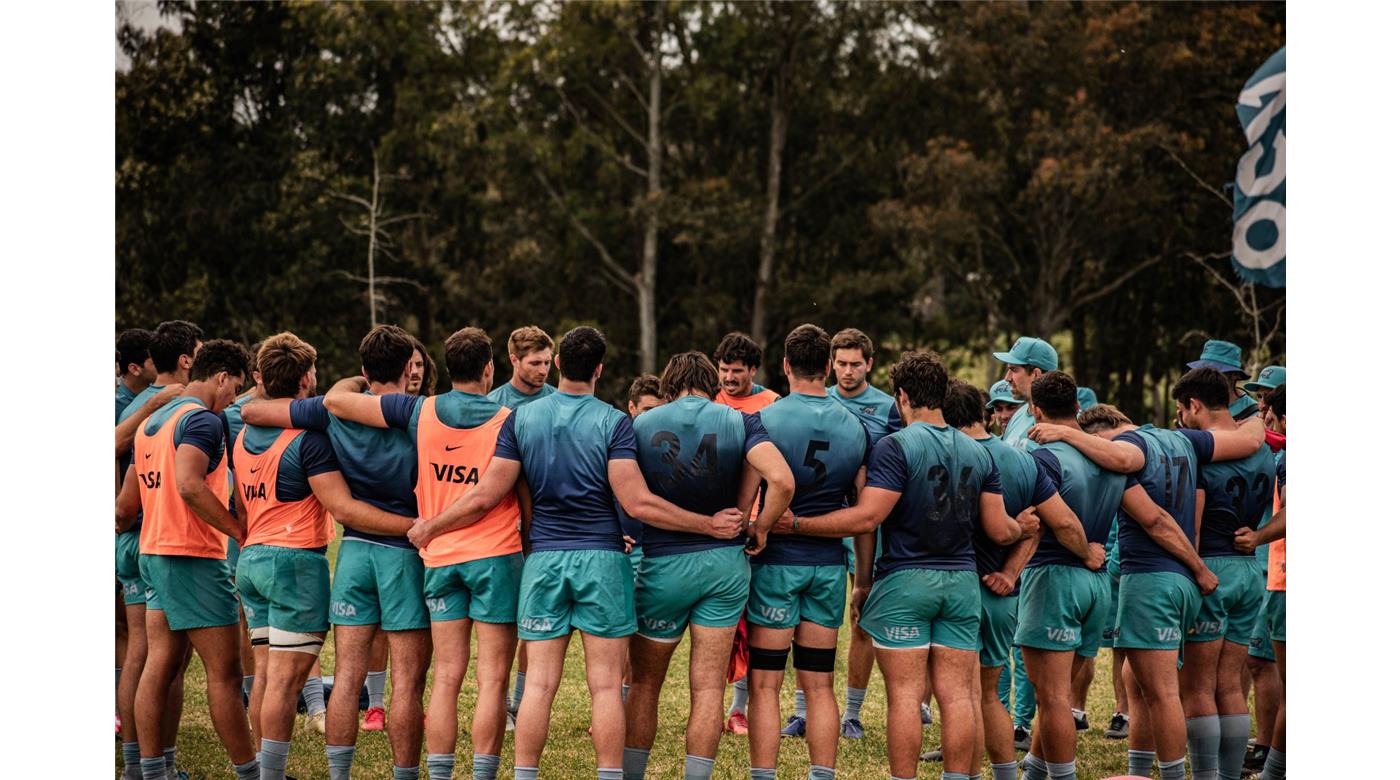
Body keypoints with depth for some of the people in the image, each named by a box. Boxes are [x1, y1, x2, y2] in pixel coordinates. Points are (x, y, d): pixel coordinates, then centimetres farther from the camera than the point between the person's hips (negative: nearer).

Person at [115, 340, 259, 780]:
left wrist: (120, 525, 40)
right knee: (223, 673, -4)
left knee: (159, 664, 7)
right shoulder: (202, 419, -11)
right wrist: (241, 532, -23)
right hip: (193, 558, -9)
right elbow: (189, 485, -27)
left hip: (153, 554, 9)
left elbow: (126, 506, 20)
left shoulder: (152, 422, 17)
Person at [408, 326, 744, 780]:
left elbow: (485, 496, 2)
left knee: (539, 683, 5)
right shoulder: (614, 423, -5)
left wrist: (429, 528, 16)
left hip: (544, 559, 2)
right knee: (606, 684, 1)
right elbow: (637, 504, -12)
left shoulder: (521, 419, 3)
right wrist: (709, 525, -5)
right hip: (602, 558, -2)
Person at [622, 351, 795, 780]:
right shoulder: (740, 422, -2)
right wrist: (760, 528, -3)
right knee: (708, 689, 5)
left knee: (644, 684, 13)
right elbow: (781, 480, -16)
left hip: (662, 565, -1)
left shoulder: (641, 425, -1)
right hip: (725, 563, 1)